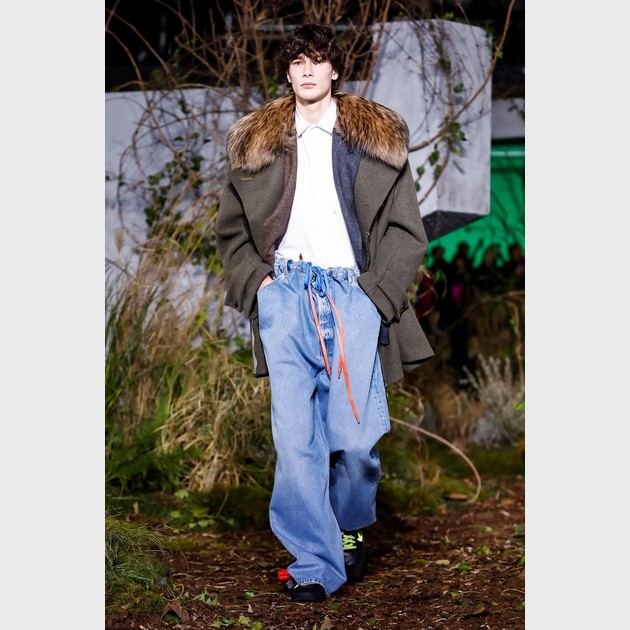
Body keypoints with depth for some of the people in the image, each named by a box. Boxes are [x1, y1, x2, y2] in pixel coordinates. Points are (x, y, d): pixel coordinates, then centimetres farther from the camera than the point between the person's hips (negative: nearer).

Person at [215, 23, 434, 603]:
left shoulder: (378, 138, 12)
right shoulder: (257, 143, 16)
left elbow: (406, 230, 9)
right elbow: (231, 230, 21)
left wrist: (376, 292, -2)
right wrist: (256, 281, 5)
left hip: (353, 294, -1)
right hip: (285, 293, 1)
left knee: (356, 437, -8)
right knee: (295, 437, -7)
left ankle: (352, 527, 20)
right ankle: (314, 565, -2)